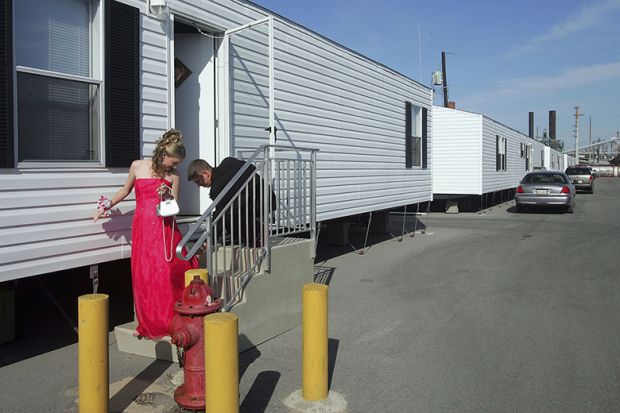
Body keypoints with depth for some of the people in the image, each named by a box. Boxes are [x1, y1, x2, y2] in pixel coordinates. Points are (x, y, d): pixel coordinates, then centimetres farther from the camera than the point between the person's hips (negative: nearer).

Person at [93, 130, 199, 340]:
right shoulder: (137, 166, 6)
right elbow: (125, 190, 21)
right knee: (145, 274, 0)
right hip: (143, 228, 0)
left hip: (165, 229, 0)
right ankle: (150, 324, 14)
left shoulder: (173, 176, 5)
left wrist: (166, 197, -14)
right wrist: (106, 206, 26)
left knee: (172, 271, -7)